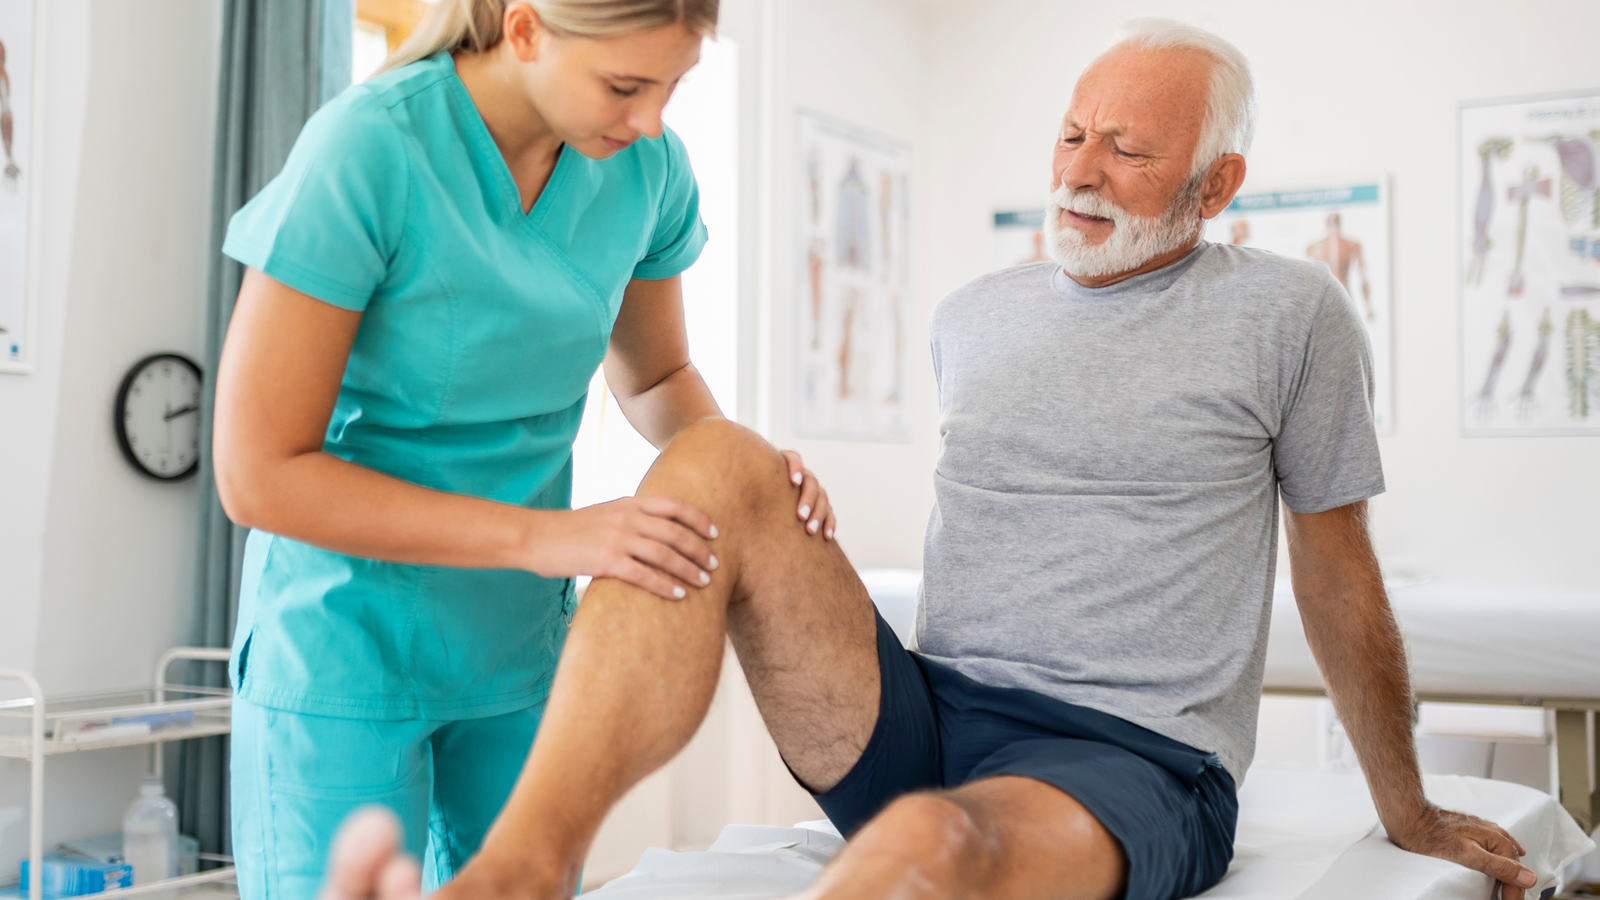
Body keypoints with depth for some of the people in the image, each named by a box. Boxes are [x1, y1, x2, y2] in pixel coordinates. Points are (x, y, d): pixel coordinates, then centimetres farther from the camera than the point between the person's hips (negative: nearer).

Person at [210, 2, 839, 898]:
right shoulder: (367, 151, -22)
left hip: (522, 647, 5)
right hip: (350, 647, -4)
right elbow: (259, 475, -21)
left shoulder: (648, 167, -6)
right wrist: (542, 535, -27)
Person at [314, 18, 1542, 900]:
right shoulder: (971, 321, 15)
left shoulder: (1288, 315, 3)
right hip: (920, 728, 5)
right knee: (717, 462, -20)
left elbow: (1338, 572, 10)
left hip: (1132, 772, -4)